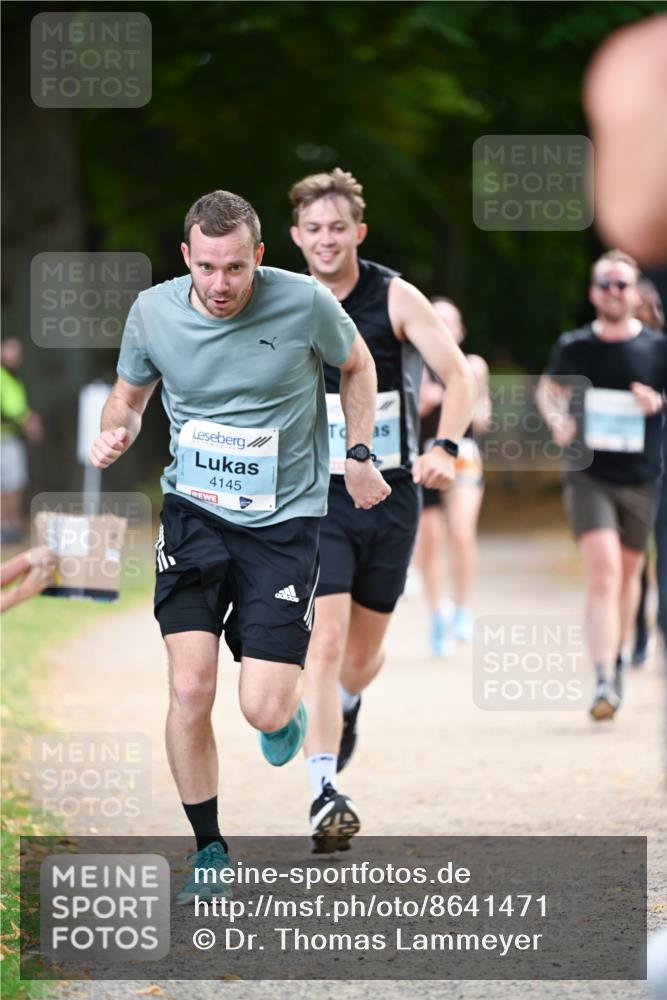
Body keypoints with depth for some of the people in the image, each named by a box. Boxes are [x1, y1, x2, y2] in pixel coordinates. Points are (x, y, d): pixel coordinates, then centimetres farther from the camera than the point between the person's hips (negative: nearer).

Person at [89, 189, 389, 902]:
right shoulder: (153, 312, -7)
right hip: (193, 514, 2)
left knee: (264, 711, -10)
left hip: (284, 519, -2)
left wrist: (358, 456, 5)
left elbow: (356, 364, 8)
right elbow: (129, 393, 11)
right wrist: (115, 432, -10)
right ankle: (209, 852, 10)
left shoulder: (305, 303, -13)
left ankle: (285, 697, 30)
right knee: (189, 690, -10)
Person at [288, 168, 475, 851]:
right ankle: (325, 795, -24)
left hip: (390, 494, 0)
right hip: (315, 497, 0)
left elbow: (457, 373, -13)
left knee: (363, 652, 12)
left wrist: (445, 448, -29)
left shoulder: (396, 298, -6)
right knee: (325, 638, -18)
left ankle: (345, 705, 50)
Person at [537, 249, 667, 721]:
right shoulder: (574, 347, 1)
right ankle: (603, 681, -21)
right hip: (589, 476, -2)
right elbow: (549, 388, 18)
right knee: (603, 571, -16)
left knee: (628, 573, 14)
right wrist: (557, 419, -3)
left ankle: (618, 658, 38)